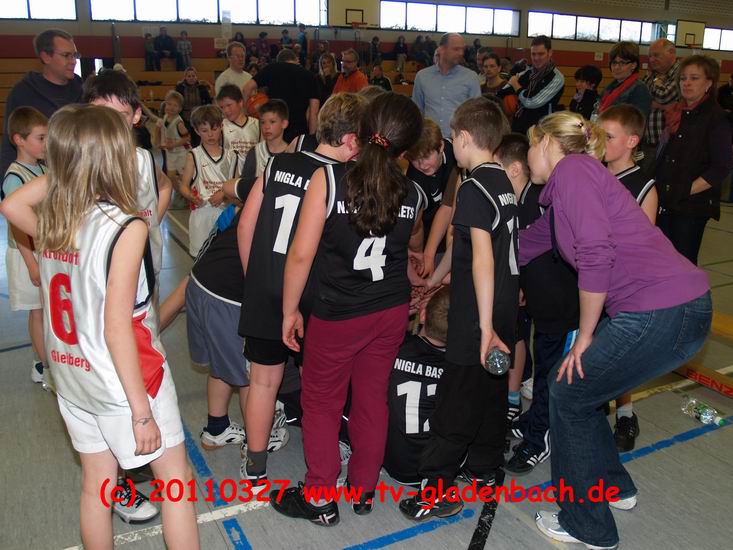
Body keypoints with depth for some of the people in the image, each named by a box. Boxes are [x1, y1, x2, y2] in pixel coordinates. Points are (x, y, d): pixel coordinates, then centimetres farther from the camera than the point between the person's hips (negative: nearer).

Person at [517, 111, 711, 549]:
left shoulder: (571, 168, -8)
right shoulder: (568, 186, 21)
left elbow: (596, 254, -19)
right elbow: (523, 246, 30)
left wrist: (584, 338, -8)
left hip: (662, 313, -9)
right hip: (681, 304, 9)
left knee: (568, 394, 7)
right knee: (577, 384, 21)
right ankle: (615, 487, 40)